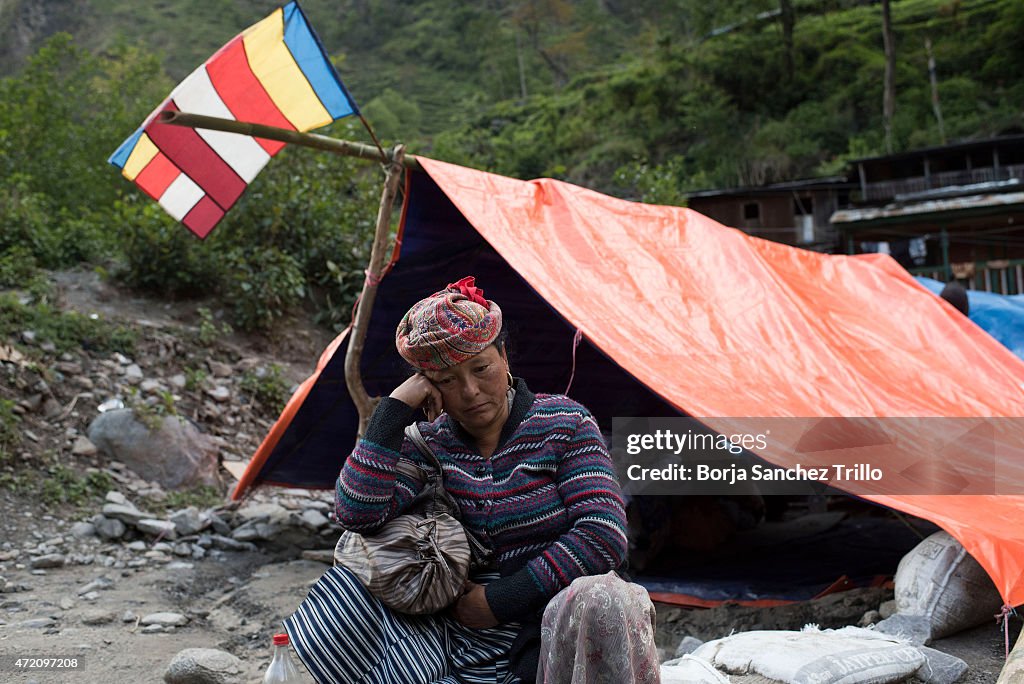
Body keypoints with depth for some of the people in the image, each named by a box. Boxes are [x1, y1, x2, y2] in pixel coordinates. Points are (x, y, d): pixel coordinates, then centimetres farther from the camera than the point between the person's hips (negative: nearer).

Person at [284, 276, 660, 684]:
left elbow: (604, 535, -14)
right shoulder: (429, 444, 4)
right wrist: (396, 406, -13)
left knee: (602, 604, -38)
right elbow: (357, 513, -13)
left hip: (563, 621, -2)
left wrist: (501, 601, -14)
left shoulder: (563, 423, -4)